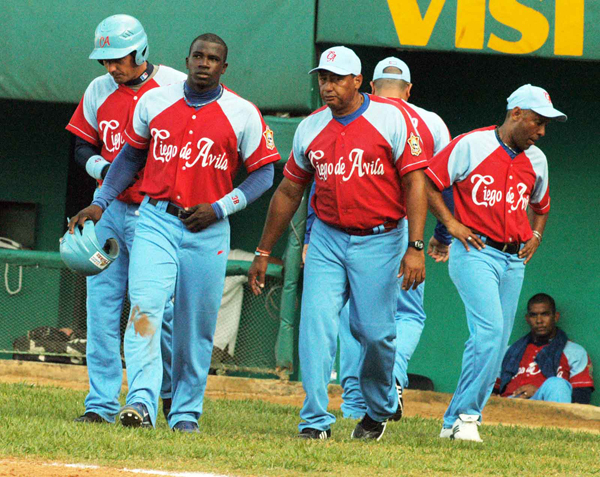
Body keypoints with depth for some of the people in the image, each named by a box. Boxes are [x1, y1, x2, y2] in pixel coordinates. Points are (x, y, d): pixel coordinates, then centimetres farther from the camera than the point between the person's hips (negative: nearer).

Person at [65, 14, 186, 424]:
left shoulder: (177, 87, -4)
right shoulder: (99, 91, 9)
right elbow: (83, 145, 16)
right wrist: (102, 167, -5)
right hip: (107, 208, 4)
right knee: (101, 308, 0)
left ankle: (174, 393, 17)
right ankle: (102, 404, 3)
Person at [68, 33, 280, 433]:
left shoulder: (243, 115, -1)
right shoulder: (154, 102, 6)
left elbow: (263, 173, 1)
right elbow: (131, 156, 18)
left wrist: (220, 208, -11)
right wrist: (100, 203, 10)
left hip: (207, 231, -1)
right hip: (156, 222, 1)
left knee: (196, 326, 3)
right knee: (145, 307, -17)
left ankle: (186, 412, 17)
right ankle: (142, 403, -26)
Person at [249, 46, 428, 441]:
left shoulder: (391, 119, -7)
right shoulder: (311, 128, 6)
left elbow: (415, 182, -10)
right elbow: (289, 192, 16)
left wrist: (416, 247, -18)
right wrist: (264, 252, 17)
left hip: (379, 241, -4)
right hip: (327, 238, 4)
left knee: (375, 331, -2)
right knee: (317, 323, -10)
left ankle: (380, 407, 26)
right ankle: (316, 421, -8)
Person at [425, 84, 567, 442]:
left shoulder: (536, 160, 14)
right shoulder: (470, 146, -6)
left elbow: (541, 205, 31)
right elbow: (427, 183, -3)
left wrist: (536, 235, 15)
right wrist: (450, 222, -10)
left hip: (514, 260, 6)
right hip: (475, 252, -6)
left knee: (496, 343, 3)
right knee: (490, 330, -21)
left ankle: (456, 422, 12)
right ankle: (467, 414, -13)